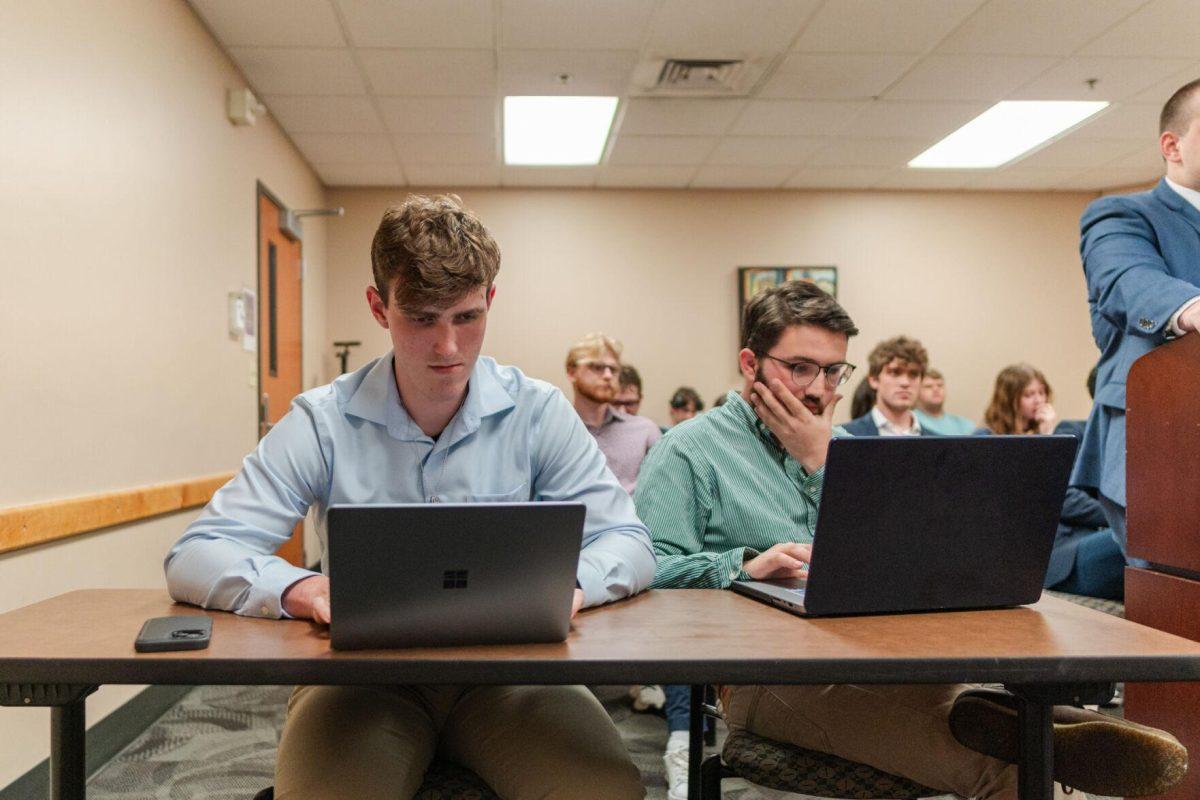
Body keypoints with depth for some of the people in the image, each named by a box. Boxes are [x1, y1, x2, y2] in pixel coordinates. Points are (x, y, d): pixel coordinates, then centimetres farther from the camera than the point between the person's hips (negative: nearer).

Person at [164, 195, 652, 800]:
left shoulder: (538, 413, -1)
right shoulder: (321, 423, -3)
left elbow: (627, 541, -1)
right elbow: (194, 558, -6)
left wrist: (570, 584, -25)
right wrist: (300, 589, -28)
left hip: (508, 667, 1)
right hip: (362, 674, 0)